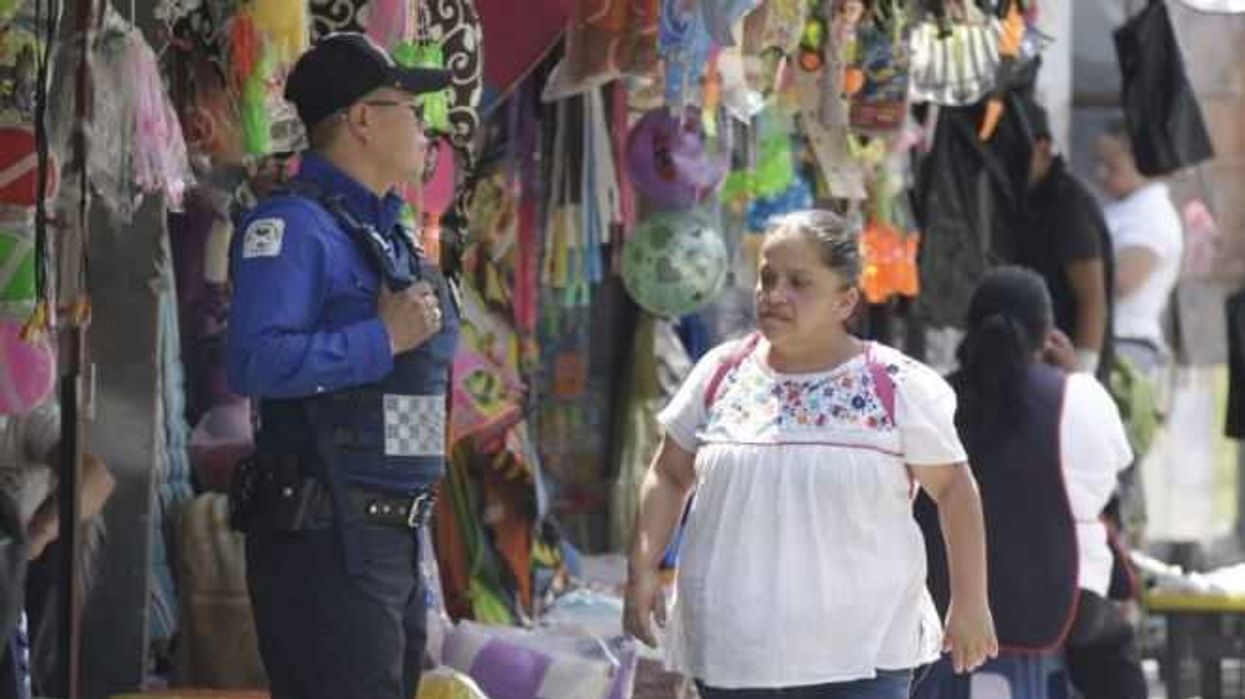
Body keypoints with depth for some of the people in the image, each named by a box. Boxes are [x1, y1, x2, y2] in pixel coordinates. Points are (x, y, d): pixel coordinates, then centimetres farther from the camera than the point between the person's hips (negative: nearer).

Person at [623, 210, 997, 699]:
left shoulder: (896, 387, -3)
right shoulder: (720, 374, 5)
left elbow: (954, 488, 3)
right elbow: (669, 476, 13)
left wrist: (970, 603, 1)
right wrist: (643, 568, 2)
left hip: (860, 659, -3)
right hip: (732, 655, 3)